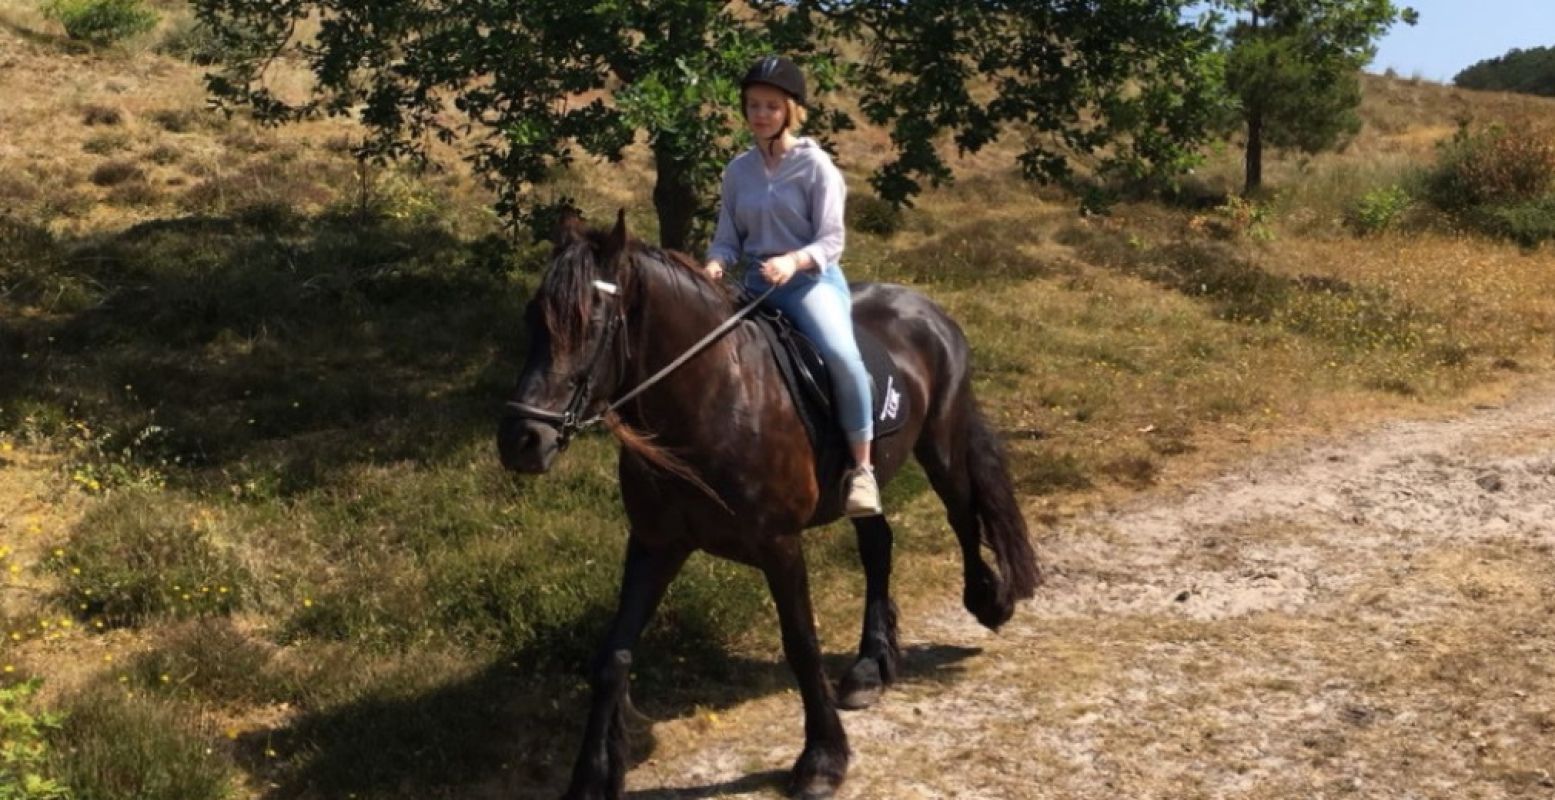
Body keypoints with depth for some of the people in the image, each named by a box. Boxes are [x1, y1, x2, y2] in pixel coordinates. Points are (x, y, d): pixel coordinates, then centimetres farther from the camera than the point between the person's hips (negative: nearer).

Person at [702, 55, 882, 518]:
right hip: (756, 284, 6)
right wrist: (715, 265, -14)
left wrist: (793, 261, -30)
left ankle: (862, 468, -22)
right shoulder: (738, 170, 9)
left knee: (840, 354, -33)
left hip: (811, 279, -6)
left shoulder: (815, 165, -5)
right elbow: (728, 238, 9)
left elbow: (831, 241, -11)